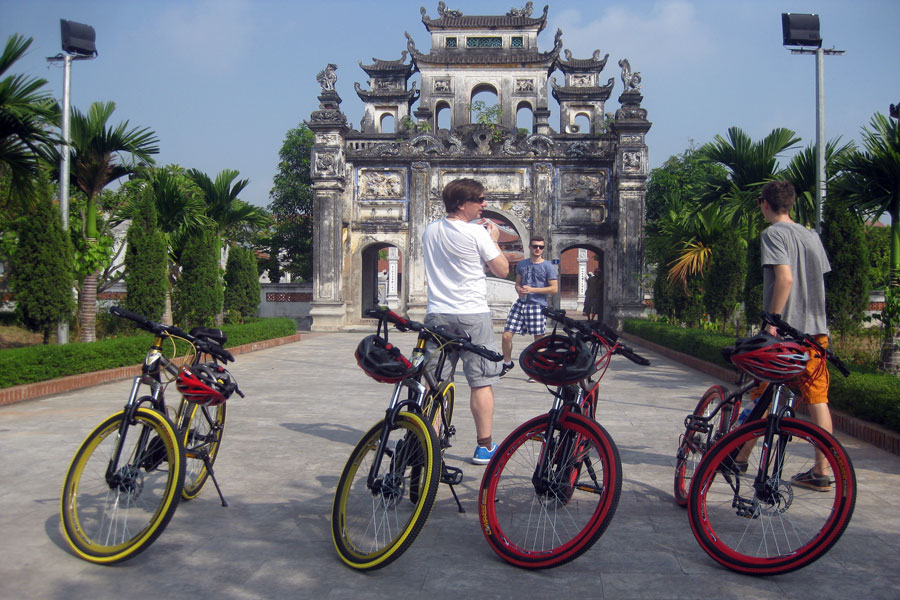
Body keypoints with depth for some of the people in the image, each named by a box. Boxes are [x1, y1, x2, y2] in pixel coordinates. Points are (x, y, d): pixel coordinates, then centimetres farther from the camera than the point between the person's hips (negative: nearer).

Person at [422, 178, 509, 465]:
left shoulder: (430, 230, 8)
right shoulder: (476, 232, -10)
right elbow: (502, 269, -4)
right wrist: (494, 239, 10)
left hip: (437, 313, 5)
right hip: (473, 315, -5)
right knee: (481, 382, 5)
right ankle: (484, 446, 10)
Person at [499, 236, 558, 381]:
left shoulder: (548, 267, 0)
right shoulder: (521, 264, 14)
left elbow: (554, 288, -6)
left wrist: (532, 290, -13)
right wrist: (519, 290, -3)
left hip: (538, 305, -4)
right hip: (520, 304, 4)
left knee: (539, 339, -1)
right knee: (506, 335, 0)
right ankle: (507, 363, 21)